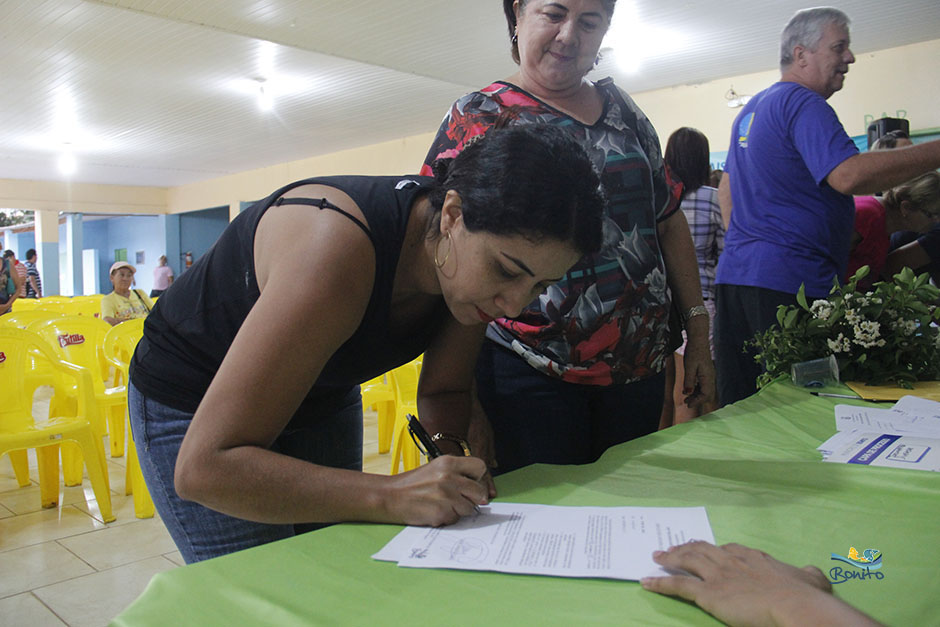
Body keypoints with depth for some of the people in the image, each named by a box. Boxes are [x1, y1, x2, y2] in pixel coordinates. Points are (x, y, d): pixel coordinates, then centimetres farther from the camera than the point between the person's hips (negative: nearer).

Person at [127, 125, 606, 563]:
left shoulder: (476, 257, -18)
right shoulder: (336, 250, -39)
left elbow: (442, 392, -3)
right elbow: (204, 466, -38)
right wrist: (392, 496, -45)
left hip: (322, 399, 6)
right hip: (192, 410, -5)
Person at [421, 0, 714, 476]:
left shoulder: (623, 110, 11)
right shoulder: (477, 117, -3)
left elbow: (669, 222, 15)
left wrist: (698, 333, 10)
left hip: (640, 365, 5)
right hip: (529, 378, -4)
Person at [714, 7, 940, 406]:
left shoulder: (751, 110, 21)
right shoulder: (802, 103, -9)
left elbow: (727, 188, 27)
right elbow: (847, 175, -23)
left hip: (735, 271, 10)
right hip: (787, 281, -9)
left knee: (740, 410, 11)